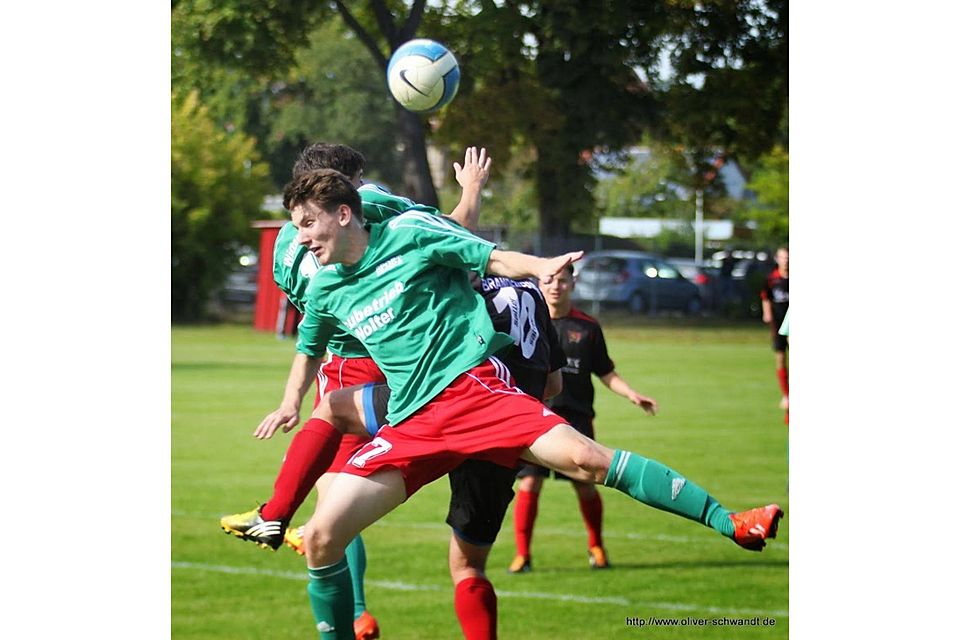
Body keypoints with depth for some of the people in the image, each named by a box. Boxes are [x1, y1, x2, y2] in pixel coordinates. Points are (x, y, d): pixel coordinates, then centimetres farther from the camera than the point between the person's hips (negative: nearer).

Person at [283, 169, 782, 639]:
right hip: (409, 423, 5)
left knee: (583, 457, -23)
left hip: (473, 385, -5)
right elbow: (309, 348, 34)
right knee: (321, 536, -11)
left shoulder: (408, 233, 0)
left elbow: (493, 259, 2)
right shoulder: (326, 289, 14)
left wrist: (539, 268, -17)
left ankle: (729, 522, -22)